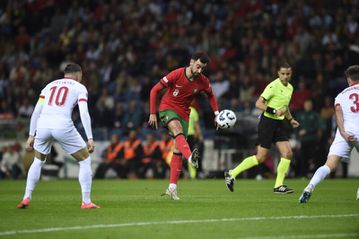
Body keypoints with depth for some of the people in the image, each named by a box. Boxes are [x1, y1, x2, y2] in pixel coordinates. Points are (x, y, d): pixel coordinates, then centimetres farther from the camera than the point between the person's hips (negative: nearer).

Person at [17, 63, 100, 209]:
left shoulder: (50, 85, 24)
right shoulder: (79, 87, 13)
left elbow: (36, 111, 16)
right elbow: (84, 113, -2)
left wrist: (31, 135, 18)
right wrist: (90, 139, -5)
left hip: (43, 125, 4)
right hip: (63, 125, -4)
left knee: (38, 161, 28)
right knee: (85, 160, 12)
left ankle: (26, 198, 21)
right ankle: (86, 202, 8)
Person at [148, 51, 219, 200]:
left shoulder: (203, 82, -6)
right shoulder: (176, 74, -18)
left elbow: (210, 95, 16)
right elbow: (154, 90, -11)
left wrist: (217, 113, 3)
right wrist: (152, 114, -13)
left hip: (184, 113, 5)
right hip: (167, 108, -5)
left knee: (178, 149, 2)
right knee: (178, 131, -34)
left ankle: (172, 188, 5)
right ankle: (191, 158, -63)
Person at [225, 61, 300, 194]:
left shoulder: (290, 88, 11)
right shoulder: (273, 86, -15)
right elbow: (259, 103, -19)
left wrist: (290, 119, 25)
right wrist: (274, 111, -25)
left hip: (279, 123, 8)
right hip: (268, 122, -8)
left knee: (288, 153, -5)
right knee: (260, 157, -7)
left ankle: (278, 186, 2)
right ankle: (232, 174, 5)